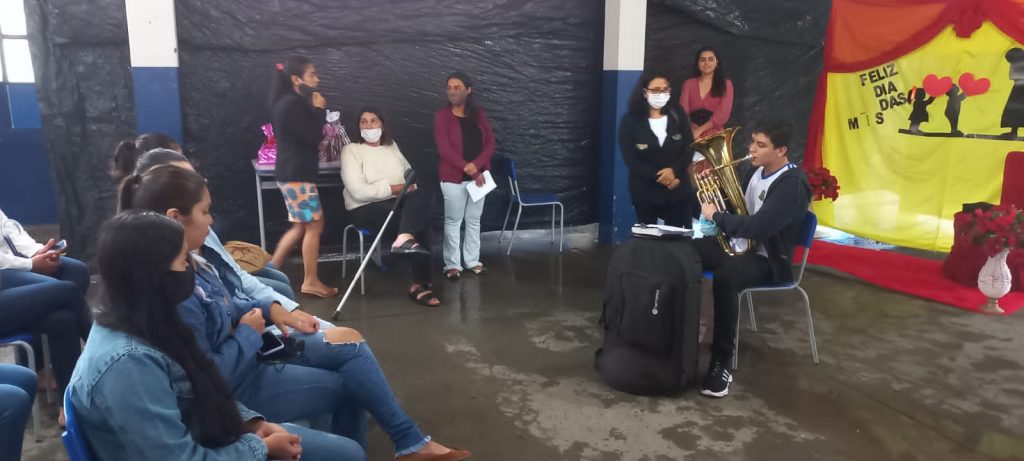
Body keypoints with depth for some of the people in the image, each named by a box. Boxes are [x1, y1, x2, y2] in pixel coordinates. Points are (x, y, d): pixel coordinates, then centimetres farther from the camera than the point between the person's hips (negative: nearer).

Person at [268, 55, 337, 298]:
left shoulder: (290, 102, 16)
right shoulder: (292, 104, -17)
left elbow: (307, 136, 18)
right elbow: (312, 137, -19)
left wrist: (315, 110, 9)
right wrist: (319, 109, -9)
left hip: (293, 173, 10)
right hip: (296, 175, -10)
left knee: (301, 226, 15)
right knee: (314, 225, -3)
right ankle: (310, 281, 5)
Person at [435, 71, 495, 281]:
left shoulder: (479, 114, 5)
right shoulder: (442, 116, -7)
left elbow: (490, 143, 1)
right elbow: (444, 149, -14)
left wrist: (476, 165, -16)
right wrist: (468, 169, -19)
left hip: (479, 175, 4)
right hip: (454, 177, -4)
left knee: (474, 219, 12)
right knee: (453, 221, 4)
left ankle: (472, 260, 23)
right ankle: (452, 264, 12)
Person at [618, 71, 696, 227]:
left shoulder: (679, 117, 5)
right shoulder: (630, 121, -4)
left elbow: (689, 150, 1)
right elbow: (630, 159, -9)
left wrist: (673, 170, -18)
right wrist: (659, 176, -17)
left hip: (678, 190, 2)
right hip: (645, 191, -2)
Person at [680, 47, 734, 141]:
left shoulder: (726, 84, 7)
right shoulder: (689, 83, 9)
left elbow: (722, 114, -4)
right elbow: (683, 112, 0)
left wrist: (699, 130, -11)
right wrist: (693, 134, -13)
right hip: (692, 138, 1)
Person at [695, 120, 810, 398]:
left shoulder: (792, 185, -20)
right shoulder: (757, 171, 8)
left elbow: (757, 227, -30)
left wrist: (716, 216, -18)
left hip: (766, 258, -9)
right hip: (737, 243, 9)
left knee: (725, 277, -38)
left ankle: (722, 363, -28)